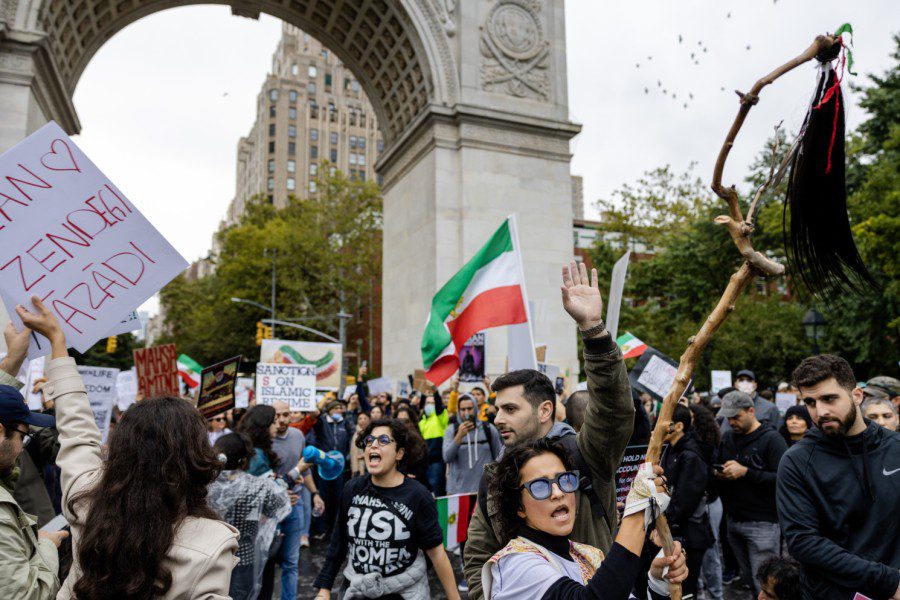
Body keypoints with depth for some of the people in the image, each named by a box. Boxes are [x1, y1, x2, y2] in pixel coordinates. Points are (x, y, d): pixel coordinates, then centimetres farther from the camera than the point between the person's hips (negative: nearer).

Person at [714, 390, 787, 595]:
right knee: (746, 580, 13)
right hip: (733, 520, 6)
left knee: (763, 586, -3)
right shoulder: (726, 438, 12)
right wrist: (718, 474, -1)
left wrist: (745, 472, -21)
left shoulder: (771, 439, -8)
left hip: (762, 523, -6)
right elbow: (718, 467, 21)